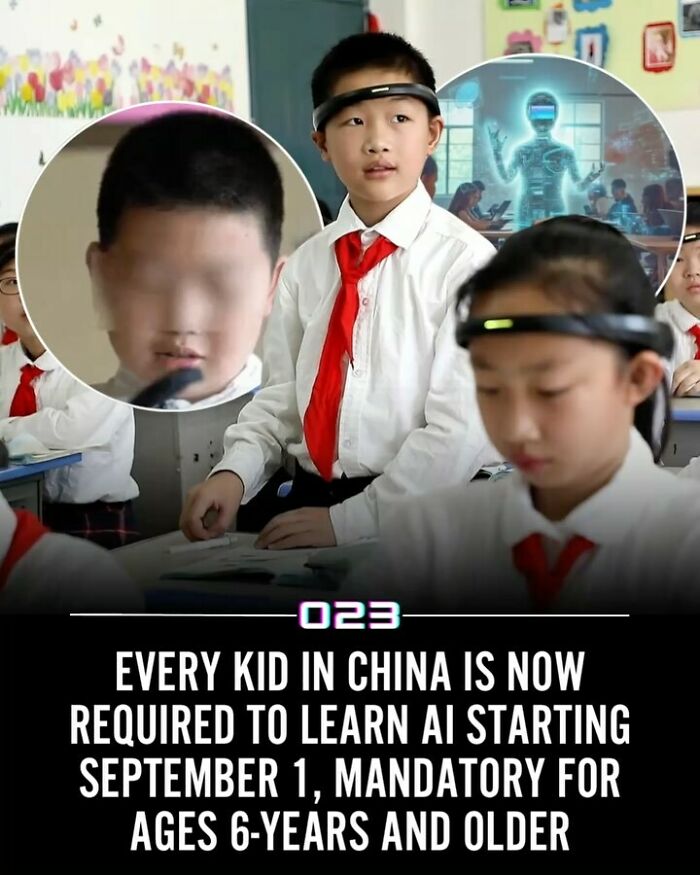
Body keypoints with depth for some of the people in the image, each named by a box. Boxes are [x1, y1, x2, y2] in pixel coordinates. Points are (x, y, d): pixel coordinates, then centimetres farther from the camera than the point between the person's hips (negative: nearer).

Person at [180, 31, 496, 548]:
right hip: (307, 498, 3)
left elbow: (460, 430, -12)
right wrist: (234, 474, -7)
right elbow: (281, 395, 12)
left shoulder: (466, 262, -6)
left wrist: (349, 521, -17)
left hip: (415, 516, -3)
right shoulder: (305, 264, 10)